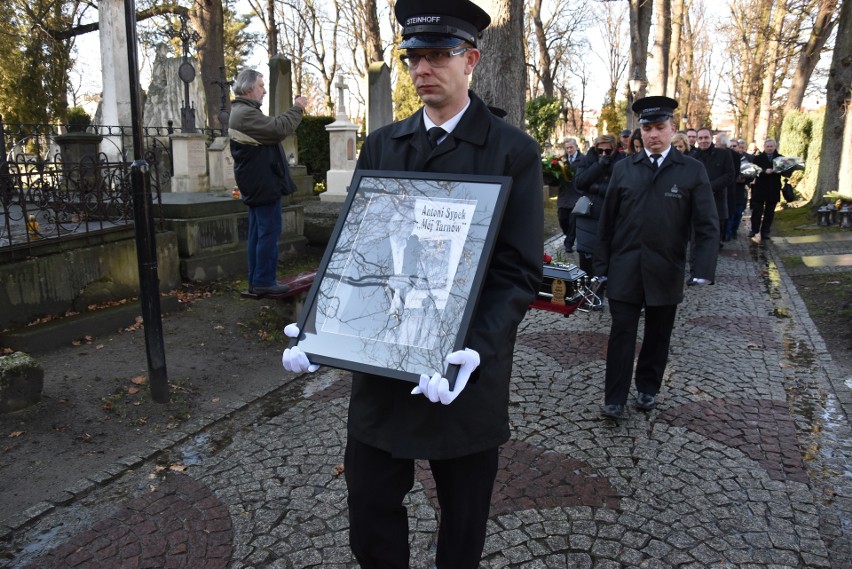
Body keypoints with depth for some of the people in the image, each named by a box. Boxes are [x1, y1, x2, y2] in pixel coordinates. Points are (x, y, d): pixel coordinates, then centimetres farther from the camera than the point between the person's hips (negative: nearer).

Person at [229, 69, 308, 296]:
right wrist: (297, 109, -12)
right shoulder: (246, 114, -17)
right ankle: (264, 281, -3)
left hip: (257, 185, 11)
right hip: (263, 183, -11)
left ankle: (256, 281, 19)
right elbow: (279, 129, -24)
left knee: (257, 232, 13)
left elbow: (272, 128, 18)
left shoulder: (242, 112, 19)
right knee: (269, 231, -7)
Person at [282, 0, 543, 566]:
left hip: (466, 372, -3)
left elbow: (520, 272, -11)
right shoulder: (380, 146, 7)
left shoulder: (514, 151, -6)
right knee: (369, 511, 14)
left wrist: (475, 351, -26)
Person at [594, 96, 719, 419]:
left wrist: (704, 270, -15)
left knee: (658, 335, 13)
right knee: (621, 333, 2)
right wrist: (601, 265, 3)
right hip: (624, 269, 0)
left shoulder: (692, 170, 0)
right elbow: (607, 220, 5)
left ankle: (648, 388, 33)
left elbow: (707, 225, -4)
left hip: (665, 271, 0)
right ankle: (614, 399, 11)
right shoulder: (624, 168, 4)